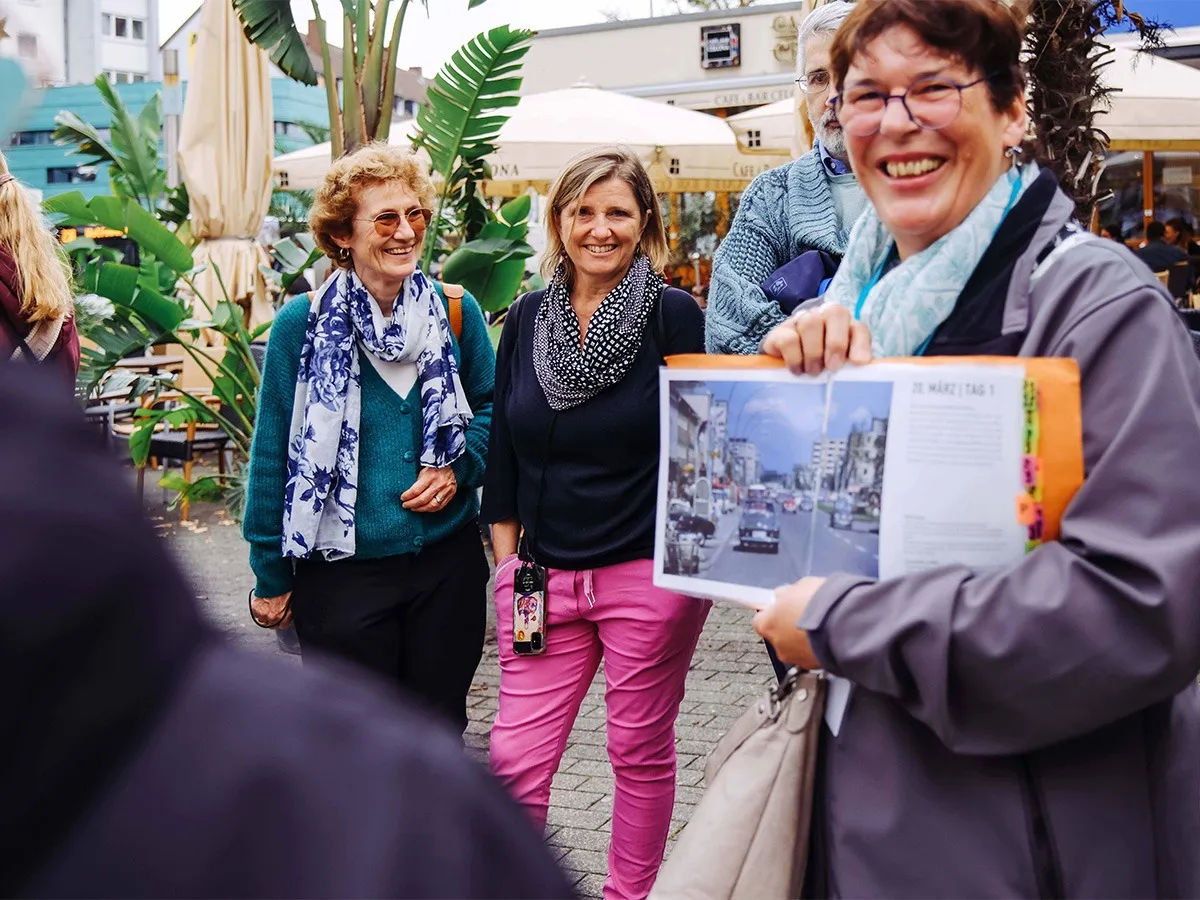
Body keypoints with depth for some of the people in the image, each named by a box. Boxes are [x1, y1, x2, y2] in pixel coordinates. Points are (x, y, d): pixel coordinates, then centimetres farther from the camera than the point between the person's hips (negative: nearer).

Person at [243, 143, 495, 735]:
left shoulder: (456, 312, -1)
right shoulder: (303, 323, -9)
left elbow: (492, 407, 13)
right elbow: (273, 455, -3)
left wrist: (457, 466, -7)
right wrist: (271, 577, -1)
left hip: (448, 562, 3)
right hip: (343, 571, -2)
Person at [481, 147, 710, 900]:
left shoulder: (672, 314, -5)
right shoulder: (528, 318, 7)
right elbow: (504, 453, 11)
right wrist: (508, 566, 7)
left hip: (649, 576, -3)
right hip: (544, 576, 3)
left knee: (642, 754, 10)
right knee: (515, 761, 2)